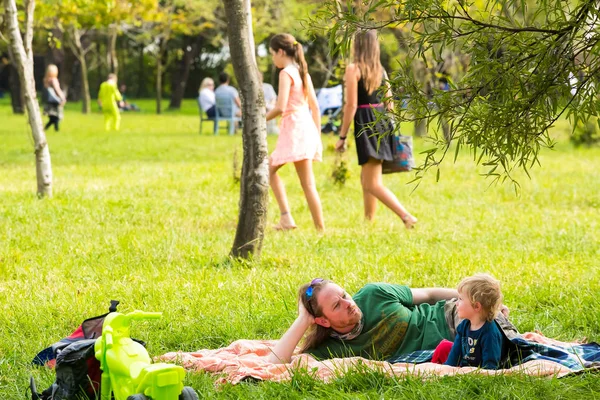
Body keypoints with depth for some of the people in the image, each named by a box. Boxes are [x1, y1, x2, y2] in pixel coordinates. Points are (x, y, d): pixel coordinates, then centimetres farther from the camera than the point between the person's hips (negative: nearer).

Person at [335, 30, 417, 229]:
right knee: (366, 178, 20)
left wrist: (342, 136, -9)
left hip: (365, 124, -8)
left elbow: (351, 105, -13)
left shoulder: (353, 69, -9)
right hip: (383, 123, 8)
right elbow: (389, 103, 13)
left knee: (373, 183, -8)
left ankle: (406, 216, -21)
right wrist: (388, 129, 22)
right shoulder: (380, 70, 11)